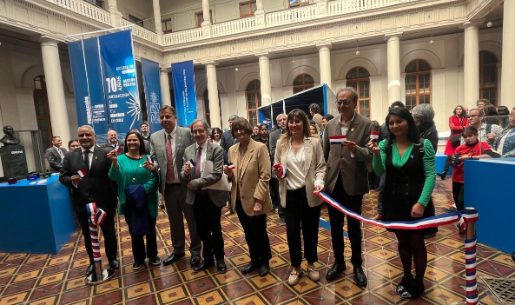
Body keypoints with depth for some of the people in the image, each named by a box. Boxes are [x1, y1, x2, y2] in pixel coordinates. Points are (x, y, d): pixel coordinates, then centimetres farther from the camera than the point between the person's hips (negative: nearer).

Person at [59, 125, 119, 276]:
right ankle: (93, 262, 40)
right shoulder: (70, 156, 3)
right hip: (82, 204, 3)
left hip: (104, 202, -2)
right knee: (88, 235, 19)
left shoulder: (106, 154, -5)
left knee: (109, 233, 15)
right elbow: (62, 177, 1)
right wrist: (72, 180, -20)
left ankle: (112, 258, 38)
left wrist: (115, 197, -15)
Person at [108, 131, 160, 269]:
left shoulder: (148, 158, -4)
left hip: (147, 201, -1)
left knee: (150, 229, 13)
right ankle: (139, 258, 31)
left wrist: (143, 189, -24)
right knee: (134, 231, 14)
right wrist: (114, 162, -32)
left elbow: (154, 179, -9)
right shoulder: (121, 159, -1)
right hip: (129, 202, 1)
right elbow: (115, 177, -16)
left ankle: (153, 255, 32)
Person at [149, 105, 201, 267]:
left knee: (192, 219, 11)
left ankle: (195, 251, 30)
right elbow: (154, 158, 10)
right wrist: (154, 165, -12)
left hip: (186, 185, -3)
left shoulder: (187, 133, -7)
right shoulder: (154, 137, 4)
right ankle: (177, 250, 38)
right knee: (174, 220, 19)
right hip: (168, 186, 4)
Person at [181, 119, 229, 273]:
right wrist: (185, 172, -19)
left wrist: (195, 183, -20)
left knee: (215, 229, 12)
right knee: (202, 229, 17)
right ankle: (207, 258, 38)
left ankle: (219, 258, 34)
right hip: (196, 197, 4)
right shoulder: (188, 150, 4)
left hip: (212, 196, -4)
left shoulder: (217, 150, -11)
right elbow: (183, 176, 4)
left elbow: (217, 174, -20)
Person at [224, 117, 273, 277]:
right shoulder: (232, 150, 5)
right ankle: (254, 260, 42)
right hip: (239, 200, 5)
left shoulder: (260, 148, -13)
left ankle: (265, 261, 37)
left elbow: (265, 176, -16)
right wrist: (229, 173, -10)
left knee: (259, 233, 12)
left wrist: (259, 200, -20)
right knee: (249, 234, 20)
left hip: (255, 200, -5)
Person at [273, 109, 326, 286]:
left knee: (310, 231, 14)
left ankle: (311, 264, 38)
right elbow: (276, 168, 9)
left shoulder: (314, 142, -2)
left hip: (310, 194, -1)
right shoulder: (281, 143, 3)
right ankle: (295, 267, 31)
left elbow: (321, 166, -3)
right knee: (292, 232, 8)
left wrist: (318, 182, -20)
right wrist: (277, 173, -13)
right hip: (290, 195, 1)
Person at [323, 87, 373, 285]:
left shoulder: (366, 124, -7)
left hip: (353, 183, -3)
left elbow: (369, 155, -12)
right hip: (333, 182, 3)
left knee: (353, 225, 11)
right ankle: (338, 262, 33)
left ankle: (357, 265, 31)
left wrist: (355, 149, -33)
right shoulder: (330, 125, 5)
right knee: (335, 225, 14)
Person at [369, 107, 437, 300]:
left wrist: (421, 202, -19)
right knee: (402, 241, 17)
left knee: (416, 243, 10)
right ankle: (406, 277, 38)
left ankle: (418, 282, 31)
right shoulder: (385, 145, -2)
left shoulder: (424, 145, -10)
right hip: (394, 201, 3)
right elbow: (379, 172, -10)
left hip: (416, 201, -3)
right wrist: (376, 155, -29)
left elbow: (430, 175, -11)